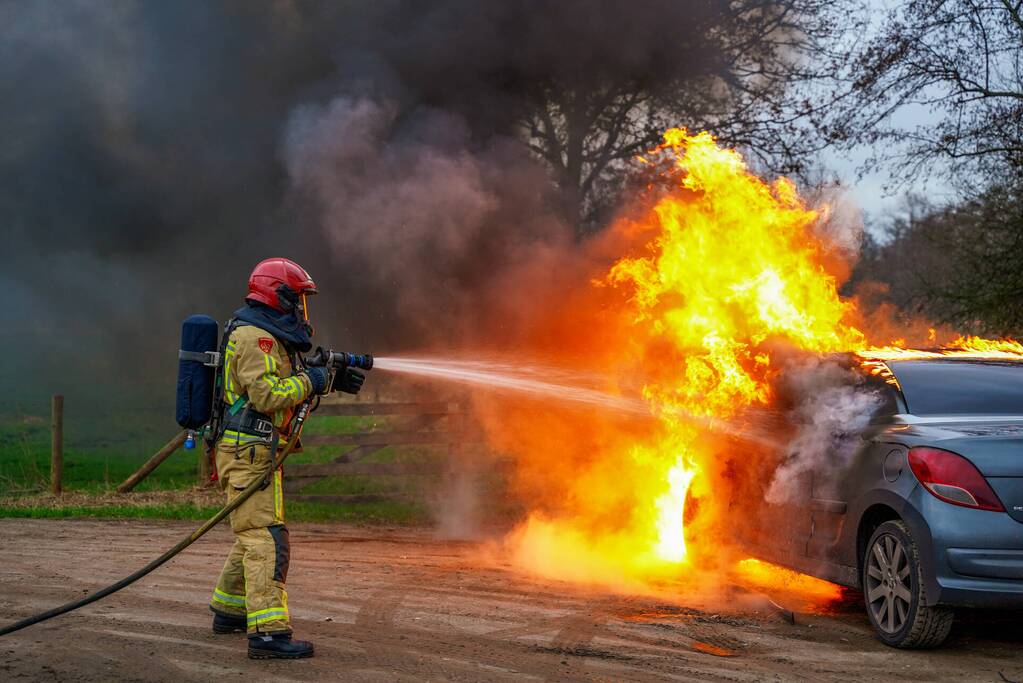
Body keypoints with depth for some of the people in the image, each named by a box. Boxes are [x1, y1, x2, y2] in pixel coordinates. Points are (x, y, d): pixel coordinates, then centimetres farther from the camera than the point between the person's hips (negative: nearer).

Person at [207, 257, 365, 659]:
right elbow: (266, 394, -24)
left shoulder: (271, 336, 18)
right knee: (266, 539, -16)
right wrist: (311, 381, -14)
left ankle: (228, 611, 35)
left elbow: (285, 383, 24)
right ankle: (268, 634, -21)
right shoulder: (254, 337, -15)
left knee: (254, 536, 22)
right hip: (249, 450, -11)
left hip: (256, 452, 11)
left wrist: (332, 380, 11)